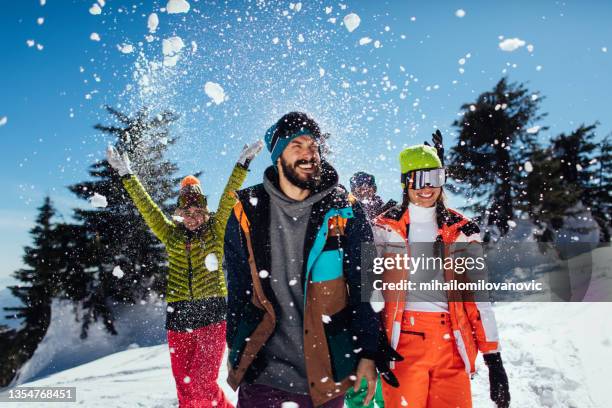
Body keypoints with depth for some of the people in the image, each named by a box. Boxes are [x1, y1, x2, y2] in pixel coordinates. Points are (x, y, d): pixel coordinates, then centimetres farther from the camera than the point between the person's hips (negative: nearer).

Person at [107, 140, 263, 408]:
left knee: (202, 384, -11)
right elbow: (146, 205, 7)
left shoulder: (216, 230, 2)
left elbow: (228, 198, -6)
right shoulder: (170, 234, 8)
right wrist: (126, 175, 5)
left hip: (213, 315, -3)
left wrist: (243, 163, -13)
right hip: (178, 317, 3)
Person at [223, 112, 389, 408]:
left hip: (327, 371, 0)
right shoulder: (248, 211, -4)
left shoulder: (345, 211, -6)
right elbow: (238, 288, 4)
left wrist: (368, 354, -5)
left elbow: (364, 288, -3)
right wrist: (235, 351, 8)